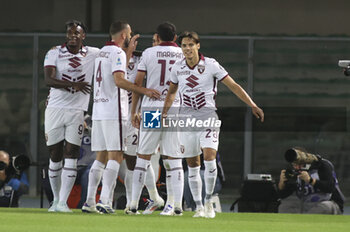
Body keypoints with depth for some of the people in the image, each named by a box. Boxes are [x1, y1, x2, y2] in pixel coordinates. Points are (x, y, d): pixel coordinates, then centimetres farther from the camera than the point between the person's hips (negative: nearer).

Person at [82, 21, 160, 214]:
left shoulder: (102, 52, 19)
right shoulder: (117, 52, -9)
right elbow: (119, 80, -20)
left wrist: (129, 51, 35)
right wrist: (144, 91, -21)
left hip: (98, 111, 9)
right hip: (113, 112, -9)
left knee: (101, 157, 10)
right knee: (115, 156, -8)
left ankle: (89, 201, 6)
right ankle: (104, 201, -17)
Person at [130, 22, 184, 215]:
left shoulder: (149, 53, 2)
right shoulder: (183, 54, 5)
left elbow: (137, 83, 2)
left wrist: (134, 111, 7)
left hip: (151, 108, -1)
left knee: (143, 156, 7)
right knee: (174, 159, 2)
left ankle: (134, 203, 7)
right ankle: (177, 204, -5)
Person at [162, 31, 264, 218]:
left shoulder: (211, 65, -6)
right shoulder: (177, 68, 3)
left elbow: (233, 86, -3)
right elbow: (172, 92, 21)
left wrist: (253, 106, -7)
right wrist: (164, 112, 15)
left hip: (208, 117, -3)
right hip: (186, 119, 3)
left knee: (209, 158, -19)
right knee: (192, 164, 3)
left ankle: (208, 201, -4)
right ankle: (199, 206, 10)